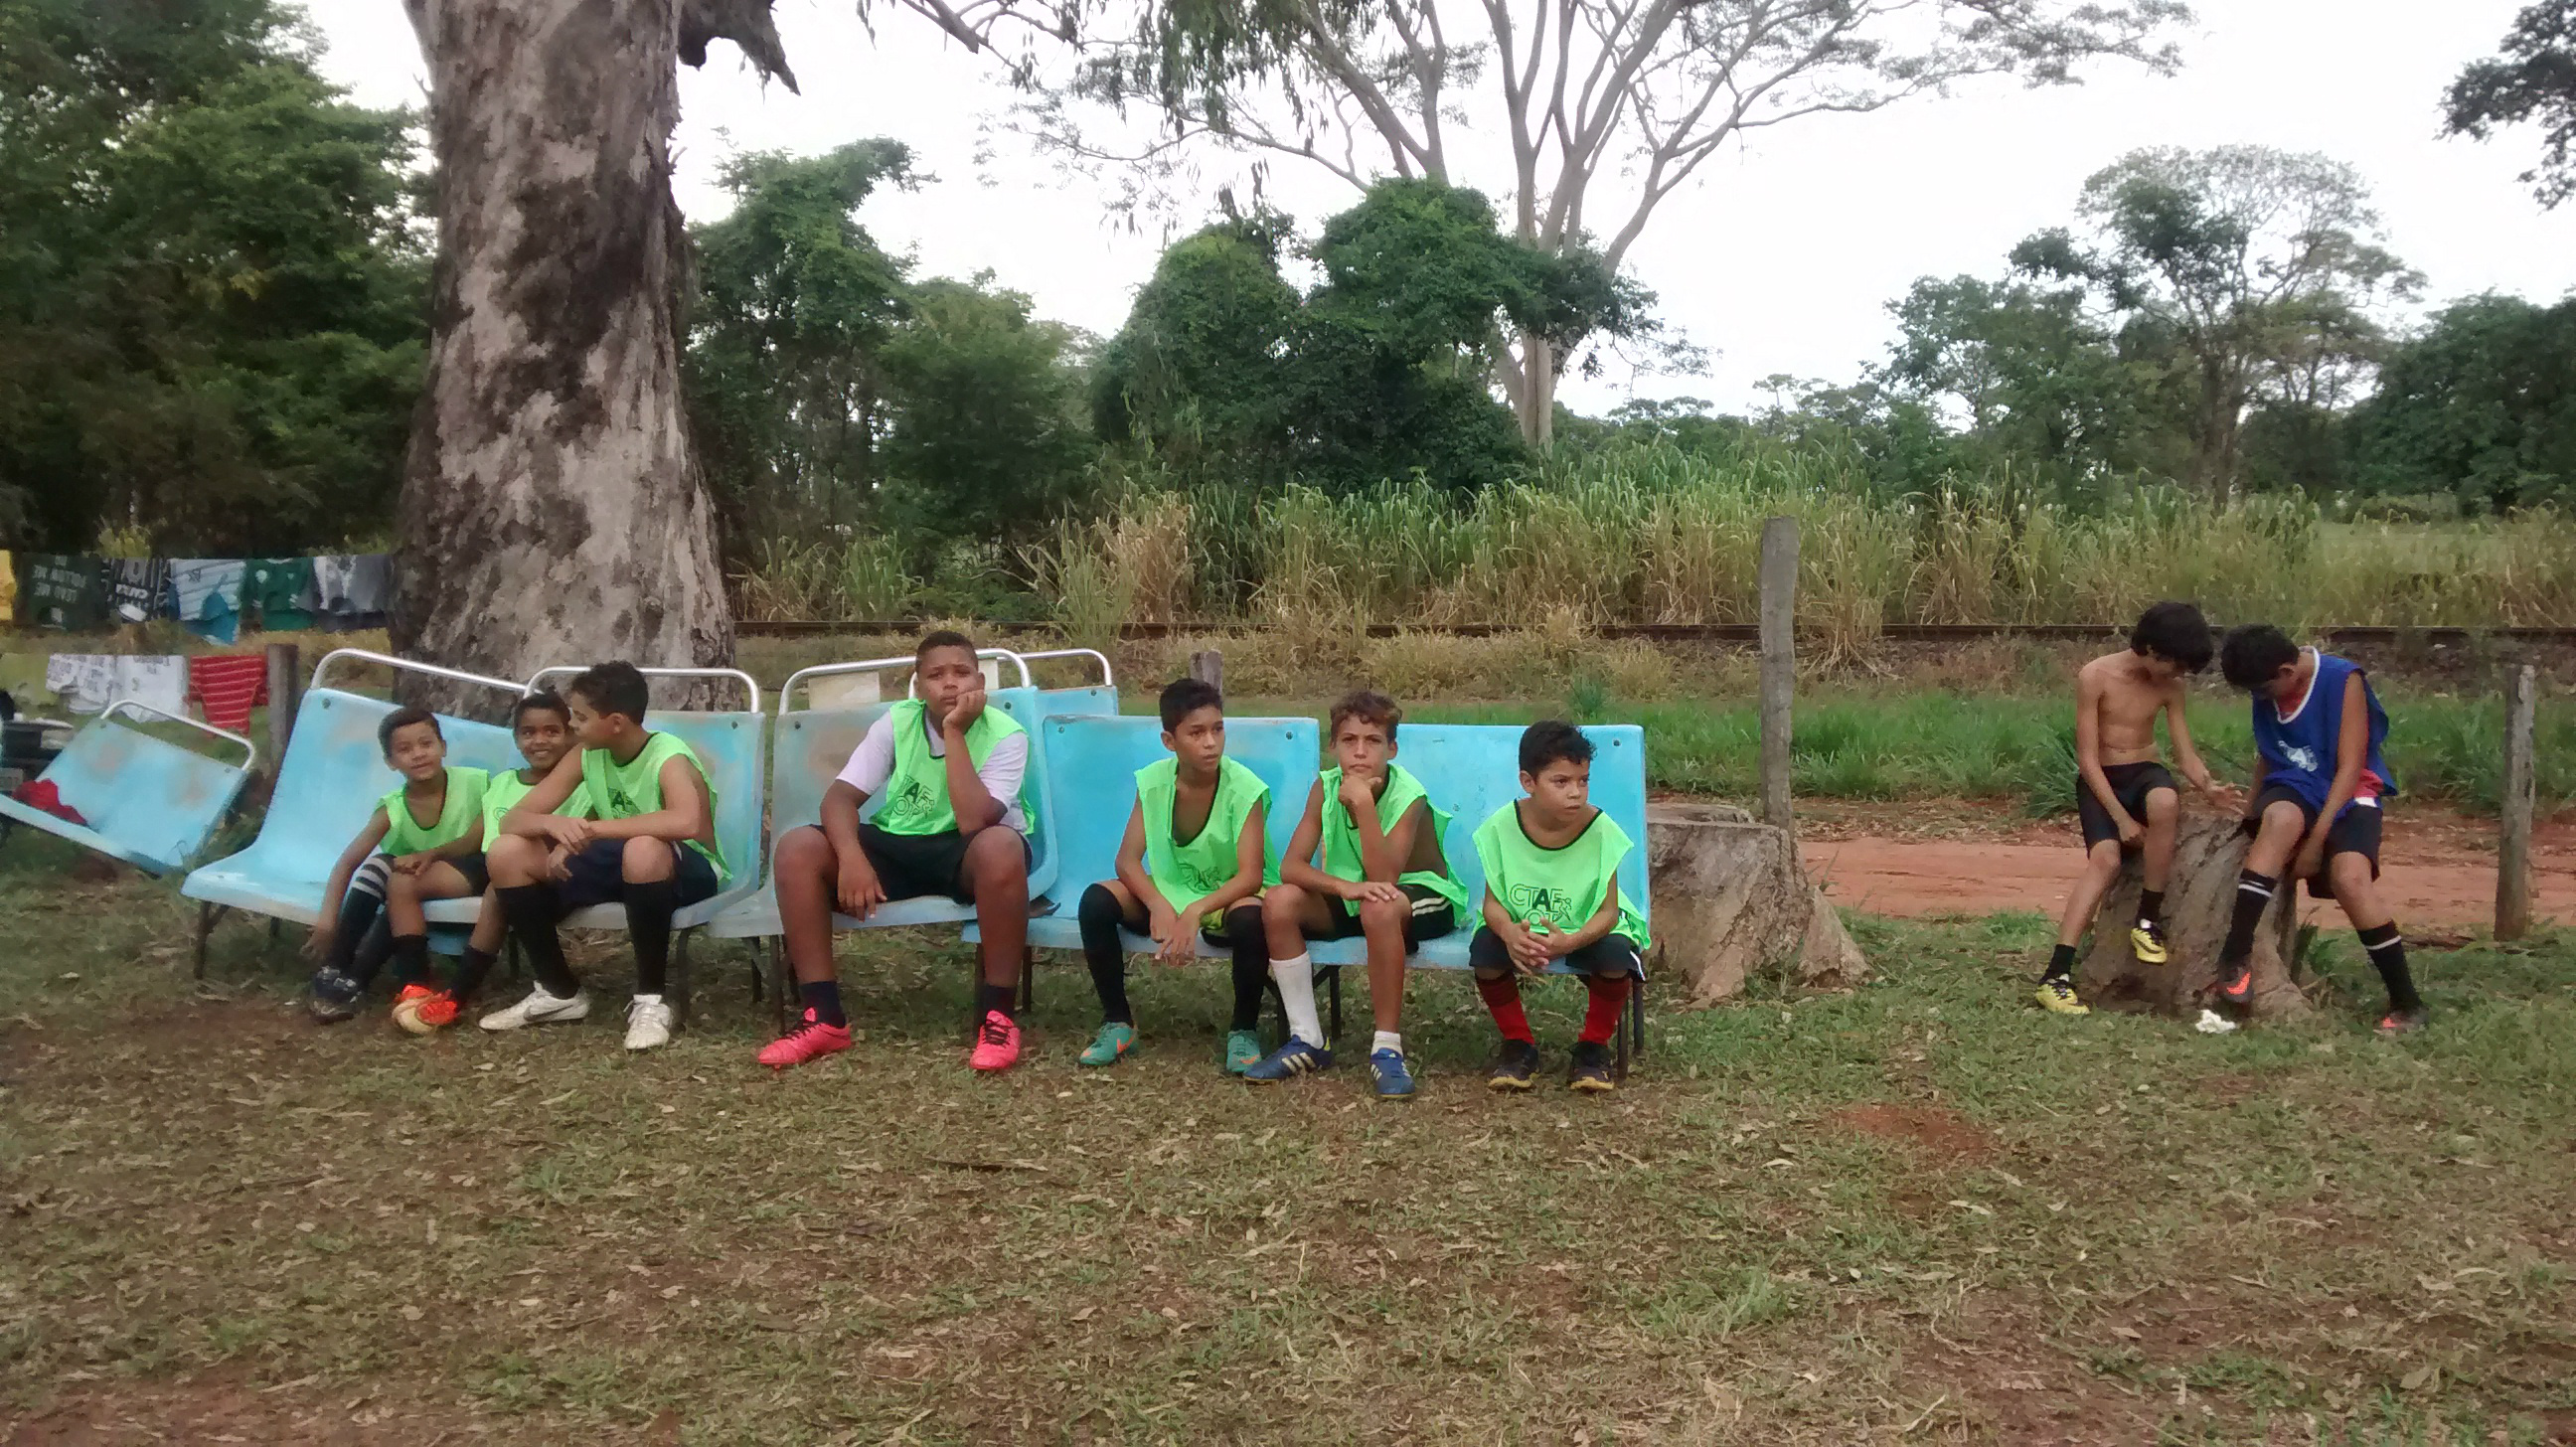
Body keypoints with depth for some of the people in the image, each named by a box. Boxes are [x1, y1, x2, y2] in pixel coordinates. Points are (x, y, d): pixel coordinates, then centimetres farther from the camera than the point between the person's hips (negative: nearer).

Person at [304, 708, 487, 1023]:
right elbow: (348, 861, -15)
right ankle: (336, 971, -20)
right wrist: (328, 919, -27)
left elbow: (480, 839, -12)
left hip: (470, 871, -3)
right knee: (377, 864, -24)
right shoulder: (392, 809, -9)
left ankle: (356, 975, -17)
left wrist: (430, 854, -26)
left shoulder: (474, 783, -14)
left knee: (404, 882, -29)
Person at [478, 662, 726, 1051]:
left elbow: (685, 822, -46)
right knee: (508, 852, -10)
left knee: (643, 849, -42)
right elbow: (512, 820, -4)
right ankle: (559, 992, 3)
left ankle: (650, 1000, -25)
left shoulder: (668, 758, -24)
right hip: (621, 867, 7)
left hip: (685, 872, -7)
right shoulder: (585, 756, -3)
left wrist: (593, 828, -40)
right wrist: (555, 824, -30)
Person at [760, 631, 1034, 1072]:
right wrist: (851, 857, -29)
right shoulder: (896, 723, -5)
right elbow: (841, 795, -10)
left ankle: (997, 1016, -27)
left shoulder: (1005, 735, -16)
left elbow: (973, 822, -29)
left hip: (963, 853, -4)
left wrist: (954, 732, -28)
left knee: (1000, 847, -41)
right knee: (797, 847, -20)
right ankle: (825, 1017, -15)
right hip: (898, 845, 4)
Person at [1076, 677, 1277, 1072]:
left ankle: (1244, 1030, -13)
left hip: (1229, 898, -3)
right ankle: (1117, 1023, -5)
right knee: (1097, 900, -22)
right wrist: (1160, 906, -31)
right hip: (1168, 893, 4)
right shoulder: (1152, 781, -9)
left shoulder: (1244, 789, -19)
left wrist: (1194, 912, -38)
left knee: (1250, 919, -39)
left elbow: (1250, 876, -24)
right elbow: (1128, 860, -12)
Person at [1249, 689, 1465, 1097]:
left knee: (1378, 908, -39)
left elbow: (1384, 879, -35)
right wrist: (1344, 885, -37)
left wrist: (1363, 802, -41)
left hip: (1423, 897, -5)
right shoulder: (1325, 788, -11)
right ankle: (1307, 1040, -12)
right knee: (1279, 901, -20)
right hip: (1351, 900, 5)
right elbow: (1291, 867, -19)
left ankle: (1388, 1048, -28)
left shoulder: (1407, 795, -24)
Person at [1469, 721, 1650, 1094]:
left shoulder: (1601, 830, -20)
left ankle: (1593, 1046, -3)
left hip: (1587, 931, -1)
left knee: (1617, 953, -32)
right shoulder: (1502, 826, -17)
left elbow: (1608, 911, -20)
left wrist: (1571, 941, -41)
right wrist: (1509, 933, -37)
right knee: (1484, 948, -29)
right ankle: (1518, 1043, -3)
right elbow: (1493, 901, -13)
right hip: (1520, 929, 1)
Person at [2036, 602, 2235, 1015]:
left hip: (2145, 772, 3)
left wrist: (2208, 788, -20)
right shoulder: (2095, 677, -13)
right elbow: (2088, 759, -14)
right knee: (2106, 859, -31)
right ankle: (2056, 975, -34)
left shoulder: (2169, 686, 2)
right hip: (2099, 780, -3)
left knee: (2165, 803, -36)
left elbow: (2186, 755, 3)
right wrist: (2122, 819, -21)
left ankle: (2148, 921, -20)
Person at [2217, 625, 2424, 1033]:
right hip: (2294, 789, 3)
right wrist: (2253, 818, 8)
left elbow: (2350, 768, -16)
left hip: (2346, 795, -3)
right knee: (2281, 818, -35)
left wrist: (2316, 839, -20)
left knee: (2350, 877, -31)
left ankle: (2407, 1004, -18)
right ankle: (2235, 954, -38)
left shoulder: (2343, 680, -15)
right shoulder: (2268, 690, 1)